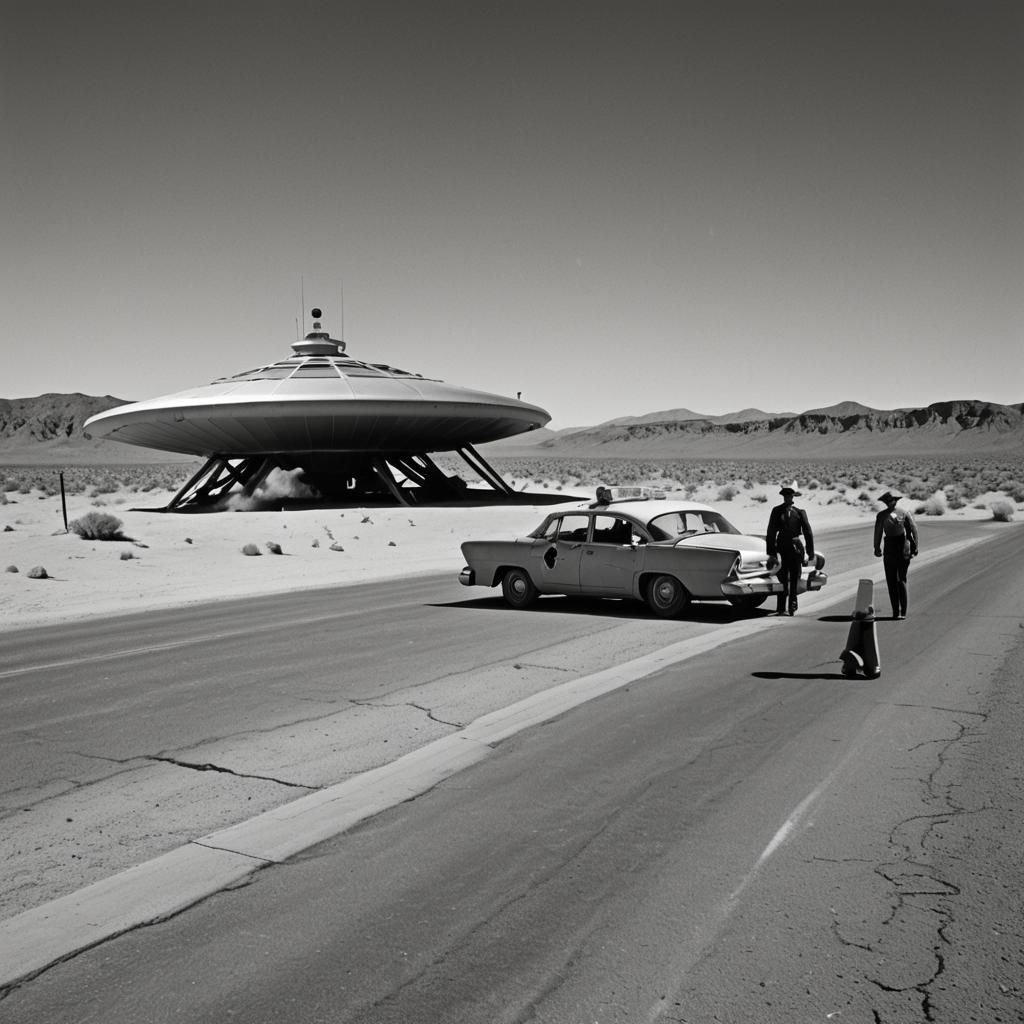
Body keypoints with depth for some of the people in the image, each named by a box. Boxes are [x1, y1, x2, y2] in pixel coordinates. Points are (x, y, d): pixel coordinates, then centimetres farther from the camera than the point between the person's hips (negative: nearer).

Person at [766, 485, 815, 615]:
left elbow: (808, 532, 7)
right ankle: (781, 608, 0)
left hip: (796, 548, 1)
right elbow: (771, 532, 4)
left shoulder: (799, 512, 5)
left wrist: (810, 551, 3)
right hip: (782, 548, -1)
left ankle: (792, 606, 14)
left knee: (795, 579, 5)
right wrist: (771, 551, -3)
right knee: (783, 579, -3)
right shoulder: (777, 511, 5)